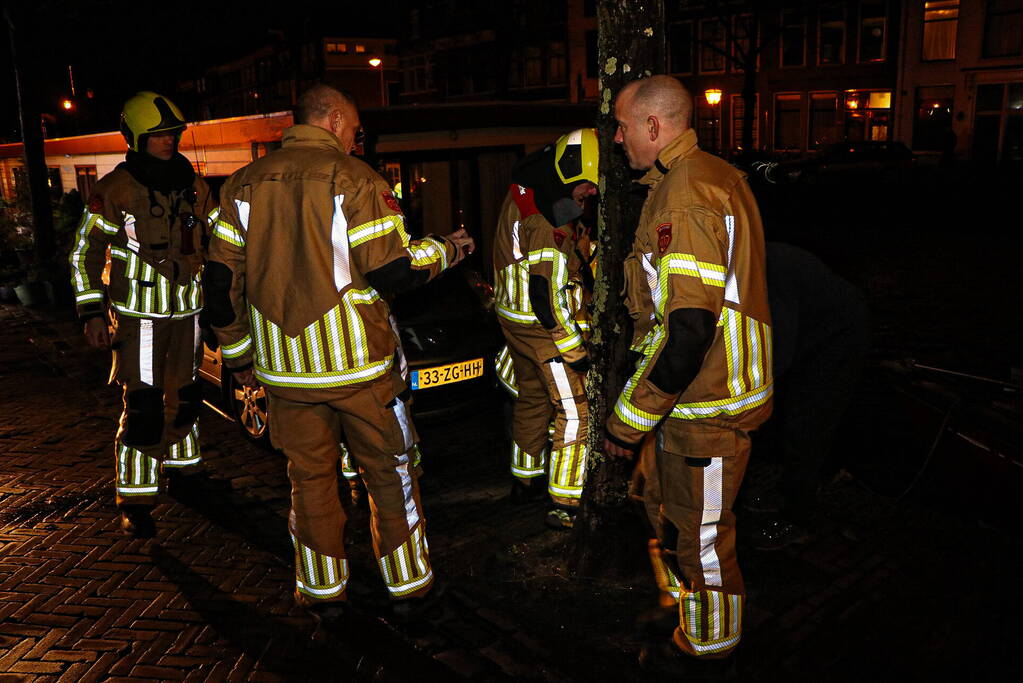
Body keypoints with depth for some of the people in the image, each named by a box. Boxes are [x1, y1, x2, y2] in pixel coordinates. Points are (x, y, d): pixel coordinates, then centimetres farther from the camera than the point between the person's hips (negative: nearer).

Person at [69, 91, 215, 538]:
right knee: (143, 405, -7)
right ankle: (135, 498, 4)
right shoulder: (115, 190, -7)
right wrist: (91, 313, -9)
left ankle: (181, 466, 36)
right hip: (138, 314, -5)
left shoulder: (193, 187, 8)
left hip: (187, 310, 5)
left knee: (185, 394, 15)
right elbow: (85, 254, -4)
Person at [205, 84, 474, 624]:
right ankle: (407, 588, 23)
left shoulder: (243, 185, 6)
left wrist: (238, 354, 17)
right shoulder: (353, 179, -9)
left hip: (285, 367, 4)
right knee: (388, 472, 11)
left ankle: (323, 593, 26)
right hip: (358, 362, -3)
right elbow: (392, 271, -13)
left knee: (310, 477, 15)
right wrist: (445, 251, 6)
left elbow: (221, 279, 7)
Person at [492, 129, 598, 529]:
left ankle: (525, 481, 37)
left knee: (533, 399, 22)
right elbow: (547, 295, -26)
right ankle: (564, 506, 4)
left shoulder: (522, 192, 7)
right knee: (574, 412, -1)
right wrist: (574, 350, -20)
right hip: (543, 329, -10)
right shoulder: (545, 223, -24)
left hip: (514, 316, 10)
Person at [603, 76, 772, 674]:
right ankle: (683, 597, 47)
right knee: (666, 503, 25)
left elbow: (686, 330, -29)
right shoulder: (716, 175, 11)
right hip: (707, 389, 10)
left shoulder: (684, 195, -23)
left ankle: (707, 646, 31)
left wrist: (629, 419, -20)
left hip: (705, 404, -10)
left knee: (700, 533, 9)